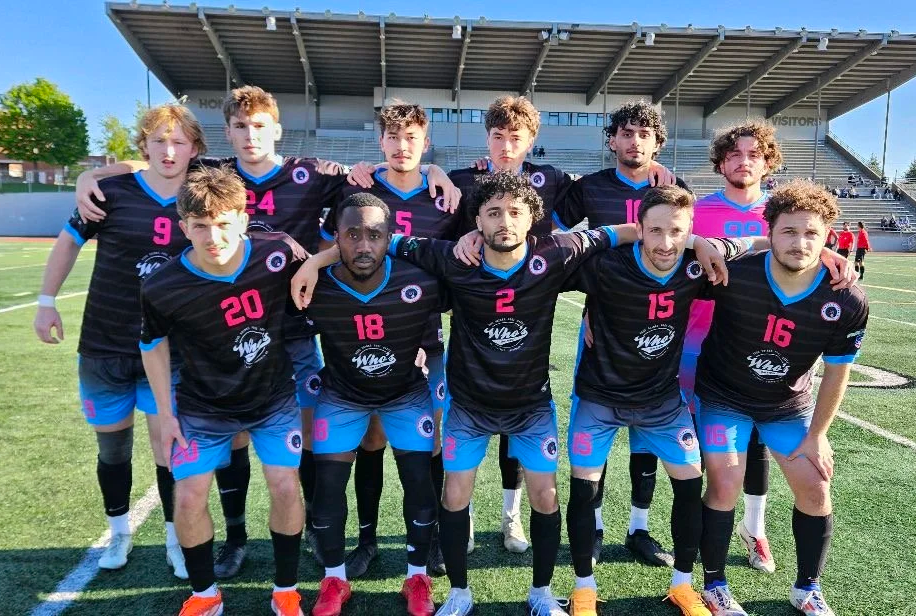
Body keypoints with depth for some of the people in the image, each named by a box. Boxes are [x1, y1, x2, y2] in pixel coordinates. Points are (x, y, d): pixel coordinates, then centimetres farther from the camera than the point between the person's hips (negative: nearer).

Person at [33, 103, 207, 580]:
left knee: (169, 445, 2)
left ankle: (175, 541, 18)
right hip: (104, 346, 0)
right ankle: (119, 533, 33)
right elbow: (69, 241, 4)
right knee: (112, 445, 13)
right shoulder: (111, 193, -8)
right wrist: (46, 300, 4)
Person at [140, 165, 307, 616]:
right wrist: (165, 412, 0)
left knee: (286, 489, -5)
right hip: (204, 409, 0)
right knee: (188, 500, -1)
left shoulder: (278, 257, -22)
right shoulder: (161, 289, -22)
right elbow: (153, 344, -2)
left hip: (275, 400, 0)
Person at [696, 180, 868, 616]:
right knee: (724, 487, -7)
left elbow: (836, 373, -7)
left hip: (788, 404, 3)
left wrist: (816, 436, -1)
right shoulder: (733, 276, -31)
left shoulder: (848, 302, -21)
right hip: (723, 396, -3)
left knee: (815, 489, 4)